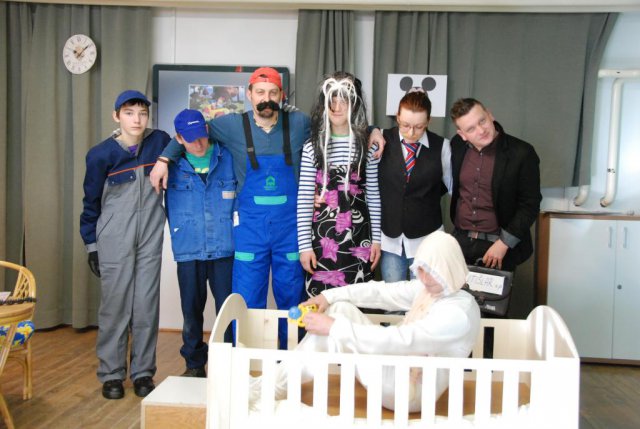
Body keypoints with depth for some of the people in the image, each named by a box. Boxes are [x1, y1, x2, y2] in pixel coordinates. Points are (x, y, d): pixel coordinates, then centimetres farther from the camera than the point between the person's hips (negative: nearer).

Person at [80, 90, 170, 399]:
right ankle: (111, 374, 16)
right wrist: (91, 245, 4)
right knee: (115, 304, 3)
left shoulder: (159, 142, -1)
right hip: (114, 238, -1)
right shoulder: (101, 155, -5)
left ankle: (143, 372, 17)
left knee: (147, 304, 5)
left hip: (151, 236, 2)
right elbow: (91, 202, 3)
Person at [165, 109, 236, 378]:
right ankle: (194, 364, 26)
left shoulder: (228, 158, 1)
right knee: (191, 310, 10)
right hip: (189, 250, 1)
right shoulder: (173, 166, 2)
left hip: (224, 248, -1)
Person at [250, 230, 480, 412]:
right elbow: (380, 291, 2)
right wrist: (329, 296, -10)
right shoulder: (428, 288, 2)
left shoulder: (458, 315, -25)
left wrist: (334, 327, -29)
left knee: (333, 333, -20)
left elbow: (396, 340, -32)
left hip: (409, 391, -9)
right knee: (341, 308, -5)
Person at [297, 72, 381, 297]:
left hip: (358, 237, 1)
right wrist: (304, 245, -3)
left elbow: (373, 194, 6)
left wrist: (376, 238, 5)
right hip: (321, 237, 0)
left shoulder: (368, 145, 3)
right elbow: (304, 199, 0)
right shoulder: (312, 146, 1)